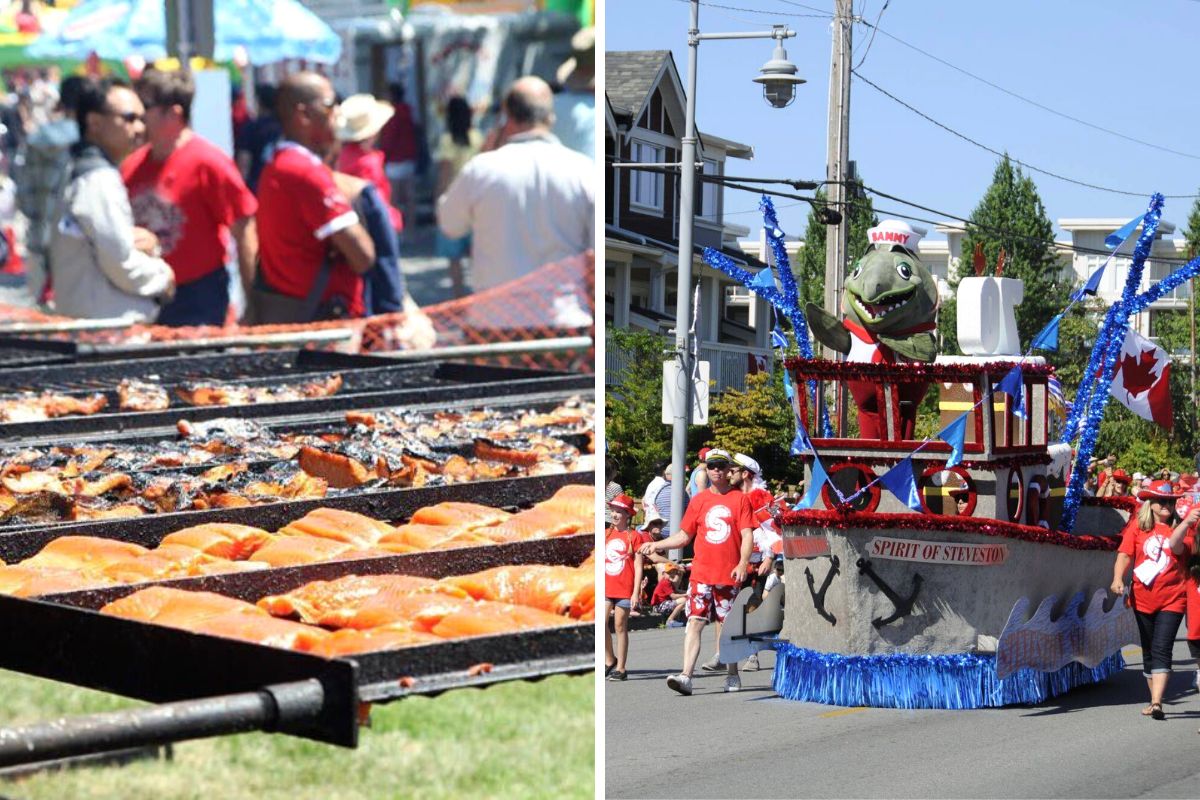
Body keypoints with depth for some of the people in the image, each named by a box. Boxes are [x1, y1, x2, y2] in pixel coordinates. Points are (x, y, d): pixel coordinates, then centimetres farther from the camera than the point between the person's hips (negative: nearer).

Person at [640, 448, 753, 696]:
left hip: (729, 575, -2)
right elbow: (684, 536, 17)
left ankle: (732, 676, 19)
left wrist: (743, 564, -18)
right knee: (695, 622, -9)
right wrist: (656, 545, 7)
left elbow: (747, 536, -4)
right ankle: (686, 676, -18)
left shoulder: (739, 499, 3)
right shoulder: (699, 501, 12)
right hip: (701, 573, 2)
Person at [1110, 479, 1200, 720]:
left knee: (1161, 649, -15)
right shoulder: (1137, 526, 4)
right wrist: (1118, 578, -18)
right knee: (1148, 651, 13)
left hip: (1172, 599, -3)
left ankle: (1156, 703, -22)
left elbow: (1177, 547, -19)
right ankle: (1154, 699, 26)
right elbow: (1125, 554, -2)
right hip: (1143, 598, 3)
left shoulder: (1179, 526, 2)